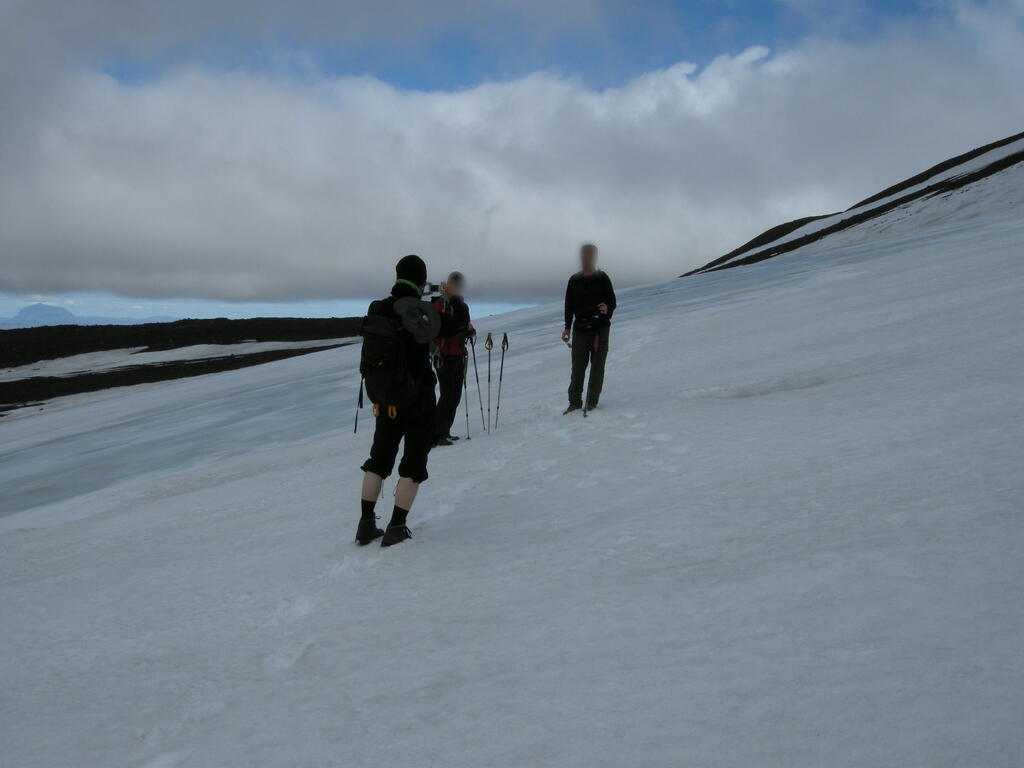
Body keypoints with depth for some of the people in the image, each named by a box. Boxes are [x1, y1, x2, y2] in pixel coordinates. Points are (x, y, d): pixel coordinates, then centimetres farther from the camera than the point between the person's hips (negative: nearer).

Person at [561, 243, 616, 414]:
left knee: (597, 366, -1)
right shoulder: (574, 280, 10)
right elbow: (569, 306, 14)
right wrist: (567, 327, 8)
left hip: (599, 329, -2)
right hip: (580, 329, 2)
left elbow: (612, 301, 3)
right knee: (578, 367, 0)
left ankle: (592, 402, 5)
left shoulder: (603, 279, 2)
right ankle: (575, 402, 7)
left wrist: (607, 309, -20)